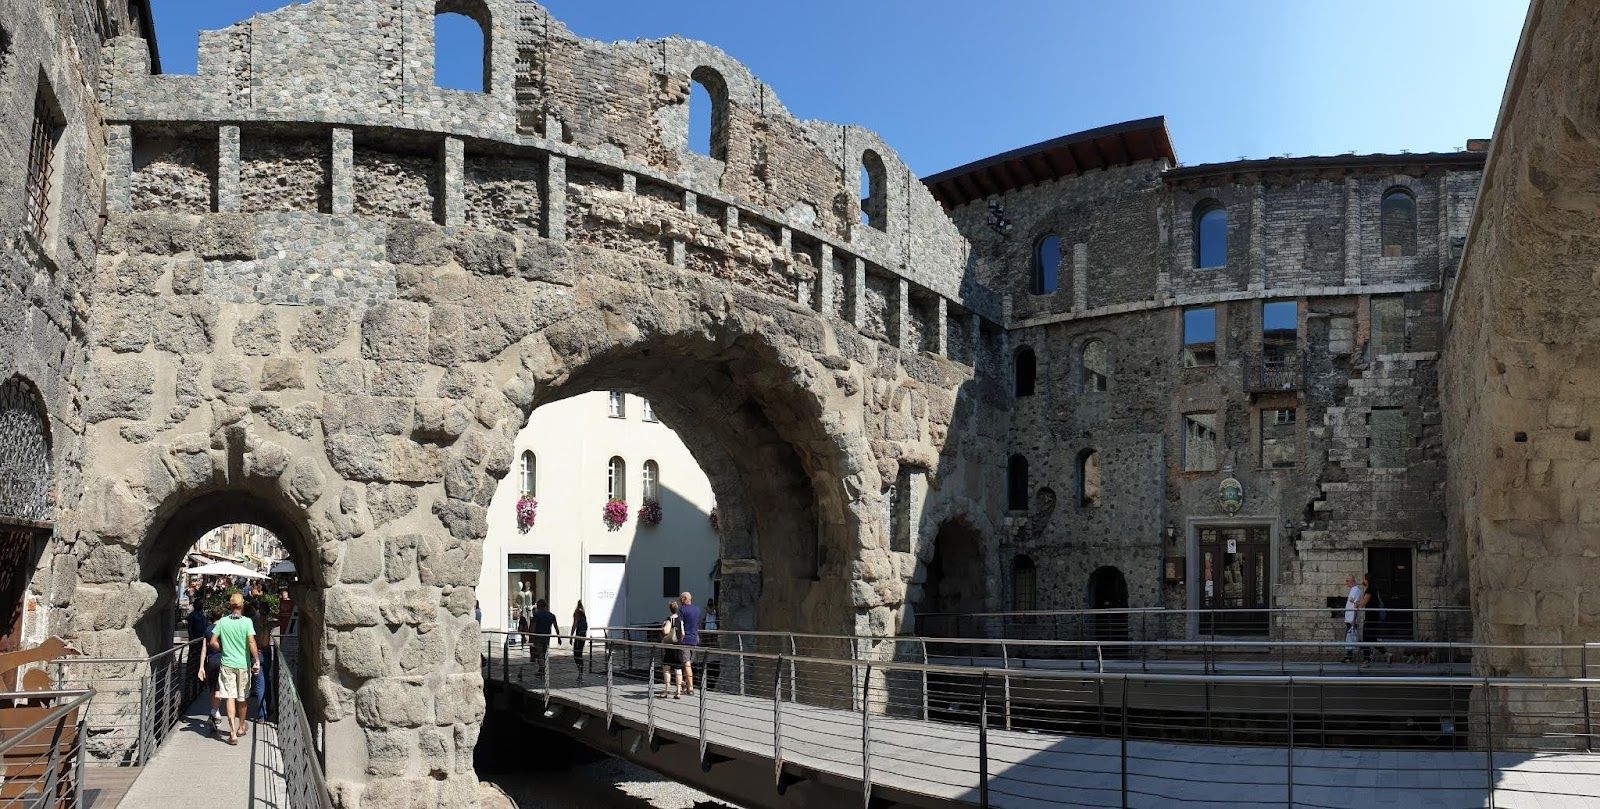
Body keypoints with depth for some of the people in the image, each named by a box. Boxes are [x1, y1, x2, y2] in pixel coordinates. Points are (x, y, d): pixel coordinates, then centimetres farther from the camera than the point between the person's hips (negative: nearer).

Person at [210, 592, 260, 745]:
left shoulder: (222, 622, -1)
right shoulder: (247, 622, -7)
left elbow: (213, 642, -2)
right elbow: (251, 642, -16)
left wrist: (224, 650, 13)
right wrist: (256, 661, -14)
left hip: (227, 664, 0)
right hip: (243, 664, 0)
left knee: (230, 697, -3)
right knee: (242, 698, 15)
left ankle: (233, 733, -13)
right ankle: (241, 728, 32)